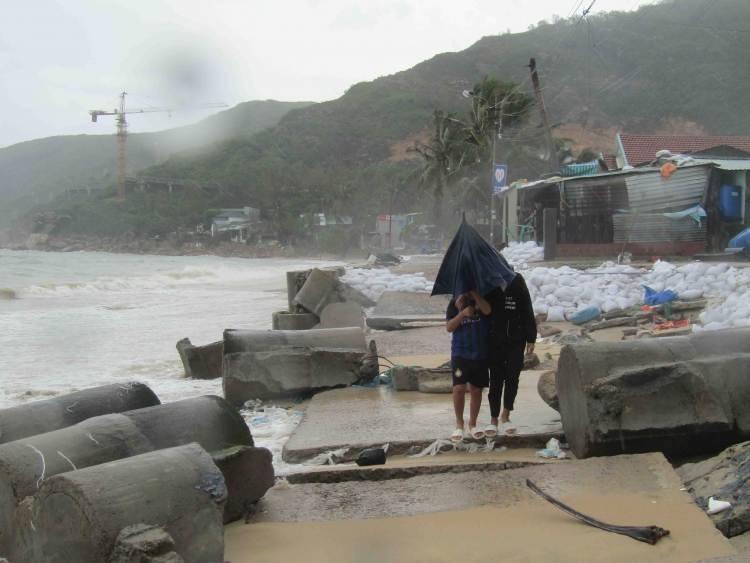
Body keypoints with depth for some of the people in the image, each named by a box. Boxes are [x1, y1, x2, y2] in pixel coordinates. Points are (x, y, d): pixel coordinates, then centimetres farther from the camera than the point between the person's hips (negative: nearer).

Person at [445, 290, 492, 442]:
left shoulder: (481, 300, 4)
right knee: (459, 388, -12)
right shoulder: (455, 303, 3)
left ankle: (472, 424, 21)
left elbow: (487, 310, -19)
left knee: (476, 390, 7)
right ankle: (459, 424, 4)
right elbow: (449, 327, -4)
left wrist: (474, 292, -19)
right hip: (460, 354, -1)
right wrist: (463, 313, -17)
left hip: (480, 354, 1)